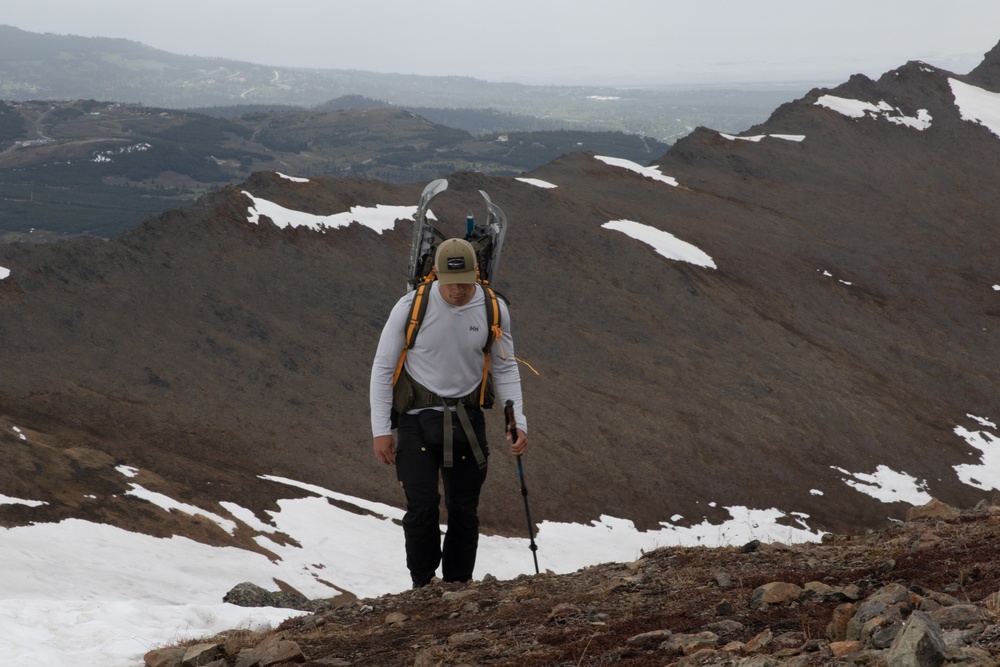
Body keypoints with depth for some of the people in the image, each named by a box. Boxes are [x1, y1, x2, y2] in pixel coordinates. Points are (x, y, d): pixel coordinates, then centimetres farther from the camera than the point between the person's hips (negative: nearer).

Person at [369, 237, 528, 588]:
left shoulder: (493, 310, -4)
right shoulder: (411, 307, -11)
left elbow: (505, 369, 8)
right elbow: (383, 367, -3)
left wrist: (517, 423, -2)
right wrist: (380, 429, -7)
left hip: (467, 419, 2)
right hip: (417, 418, -2)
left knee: (465, 512, 5)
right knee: (422, 506, -13)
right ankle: (423, 585, 6)